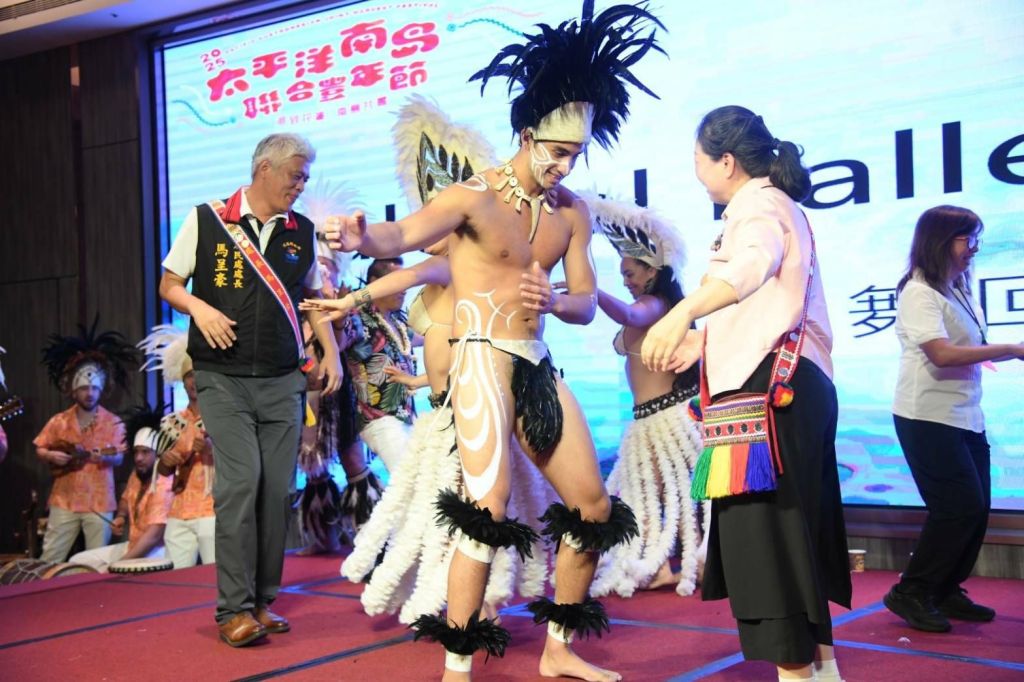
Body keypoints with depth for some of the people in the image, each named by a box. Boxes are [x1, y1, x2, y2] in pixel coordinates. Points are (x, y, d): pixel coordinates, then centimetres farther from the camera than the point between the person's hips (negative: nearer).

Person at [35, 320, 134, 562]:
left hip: (99, 502, -1)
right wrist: (52, 455, -10)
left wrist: (104, 456, -26)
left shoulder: (113, 423, -1)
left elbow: (118, 457, -5)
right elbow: (40, 450, 11)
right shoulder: (59, 422, 4)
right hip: (64, 499, 2)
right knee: (50, 558, 4)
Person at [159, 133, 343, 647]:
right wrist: (199, 307, -14)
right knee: (241, 480, -15)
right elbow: (170, 284, 7)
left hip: (282, 381, 4)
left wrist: (330, 350, 8)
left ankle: (263, 601, 14)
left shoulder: (301, 231, 9)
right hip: (223, 378, -3)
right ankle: (234, 608, -7)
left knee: (277, 488, 1)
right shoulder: (206, 220, 0)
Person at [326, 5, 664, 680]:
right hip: (484, 360, -7)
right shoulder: (473, 197, -10)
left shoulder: (573, 212, 10)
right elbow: (404, 232, -28)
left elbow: (586, 305, 10)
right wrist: (364, 239, -51)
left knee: (595, 509, 11)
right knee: (488, 511, -19)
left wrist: (553, 300, -14)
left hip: (540, 367, 8)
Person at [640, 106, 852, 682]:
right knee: (792, 530, 14)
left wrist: (684, 311, -47)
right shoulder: (778, 207, 26)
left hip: (770, 383, -11)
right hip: (793, 383, 11)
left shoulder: (757, 204, -6)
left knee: (765, 532, -10)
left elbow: (753, 264, -31)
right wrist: (702, 341, 37)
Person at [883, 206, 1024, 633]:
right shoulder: (919, 292, -12)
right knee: (960, 506, -10)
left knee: (976, 508, 7)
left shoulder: (958, 291, 15)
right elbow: (942, 354, -23)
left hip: (965, 417, 9)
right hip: (929, 418, -9)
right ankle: (910, 594, 2)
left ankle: (946, 592, 20)